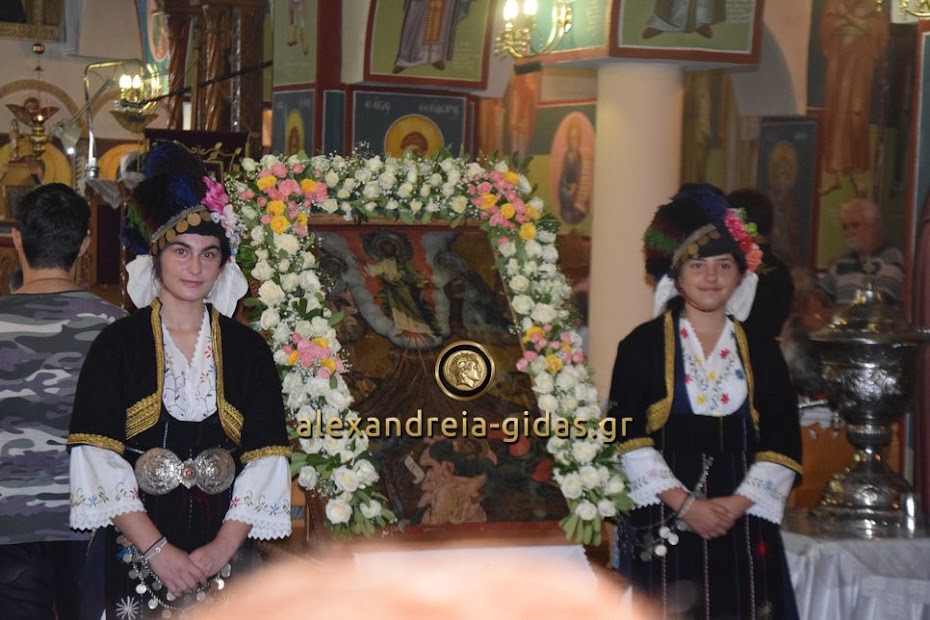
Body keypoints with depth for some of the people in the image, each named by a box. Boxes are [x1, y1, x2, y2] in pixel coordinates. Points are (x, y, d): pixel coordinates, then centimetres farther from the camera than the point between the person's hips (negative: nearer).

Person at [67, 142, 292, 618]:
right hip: (135, 557, -1)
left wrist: (221, 550, -12)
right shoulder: (118, 345, 0)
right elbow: (98, 461, -7)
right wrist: (158, 549, -15)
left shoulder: (248, 350, 6)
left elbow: (265, 462, -1)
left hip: (225, 559, 1)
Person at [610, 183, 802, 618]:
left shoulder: (761, 352, 10)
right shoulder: (643, 346, 1)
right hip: (663, 526, -2)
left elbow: (782, 444, 5)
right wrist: (685, 504, -13)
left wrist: (737, 504, -9)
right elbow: (628, 438, -6)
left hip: (742, 525, 3)